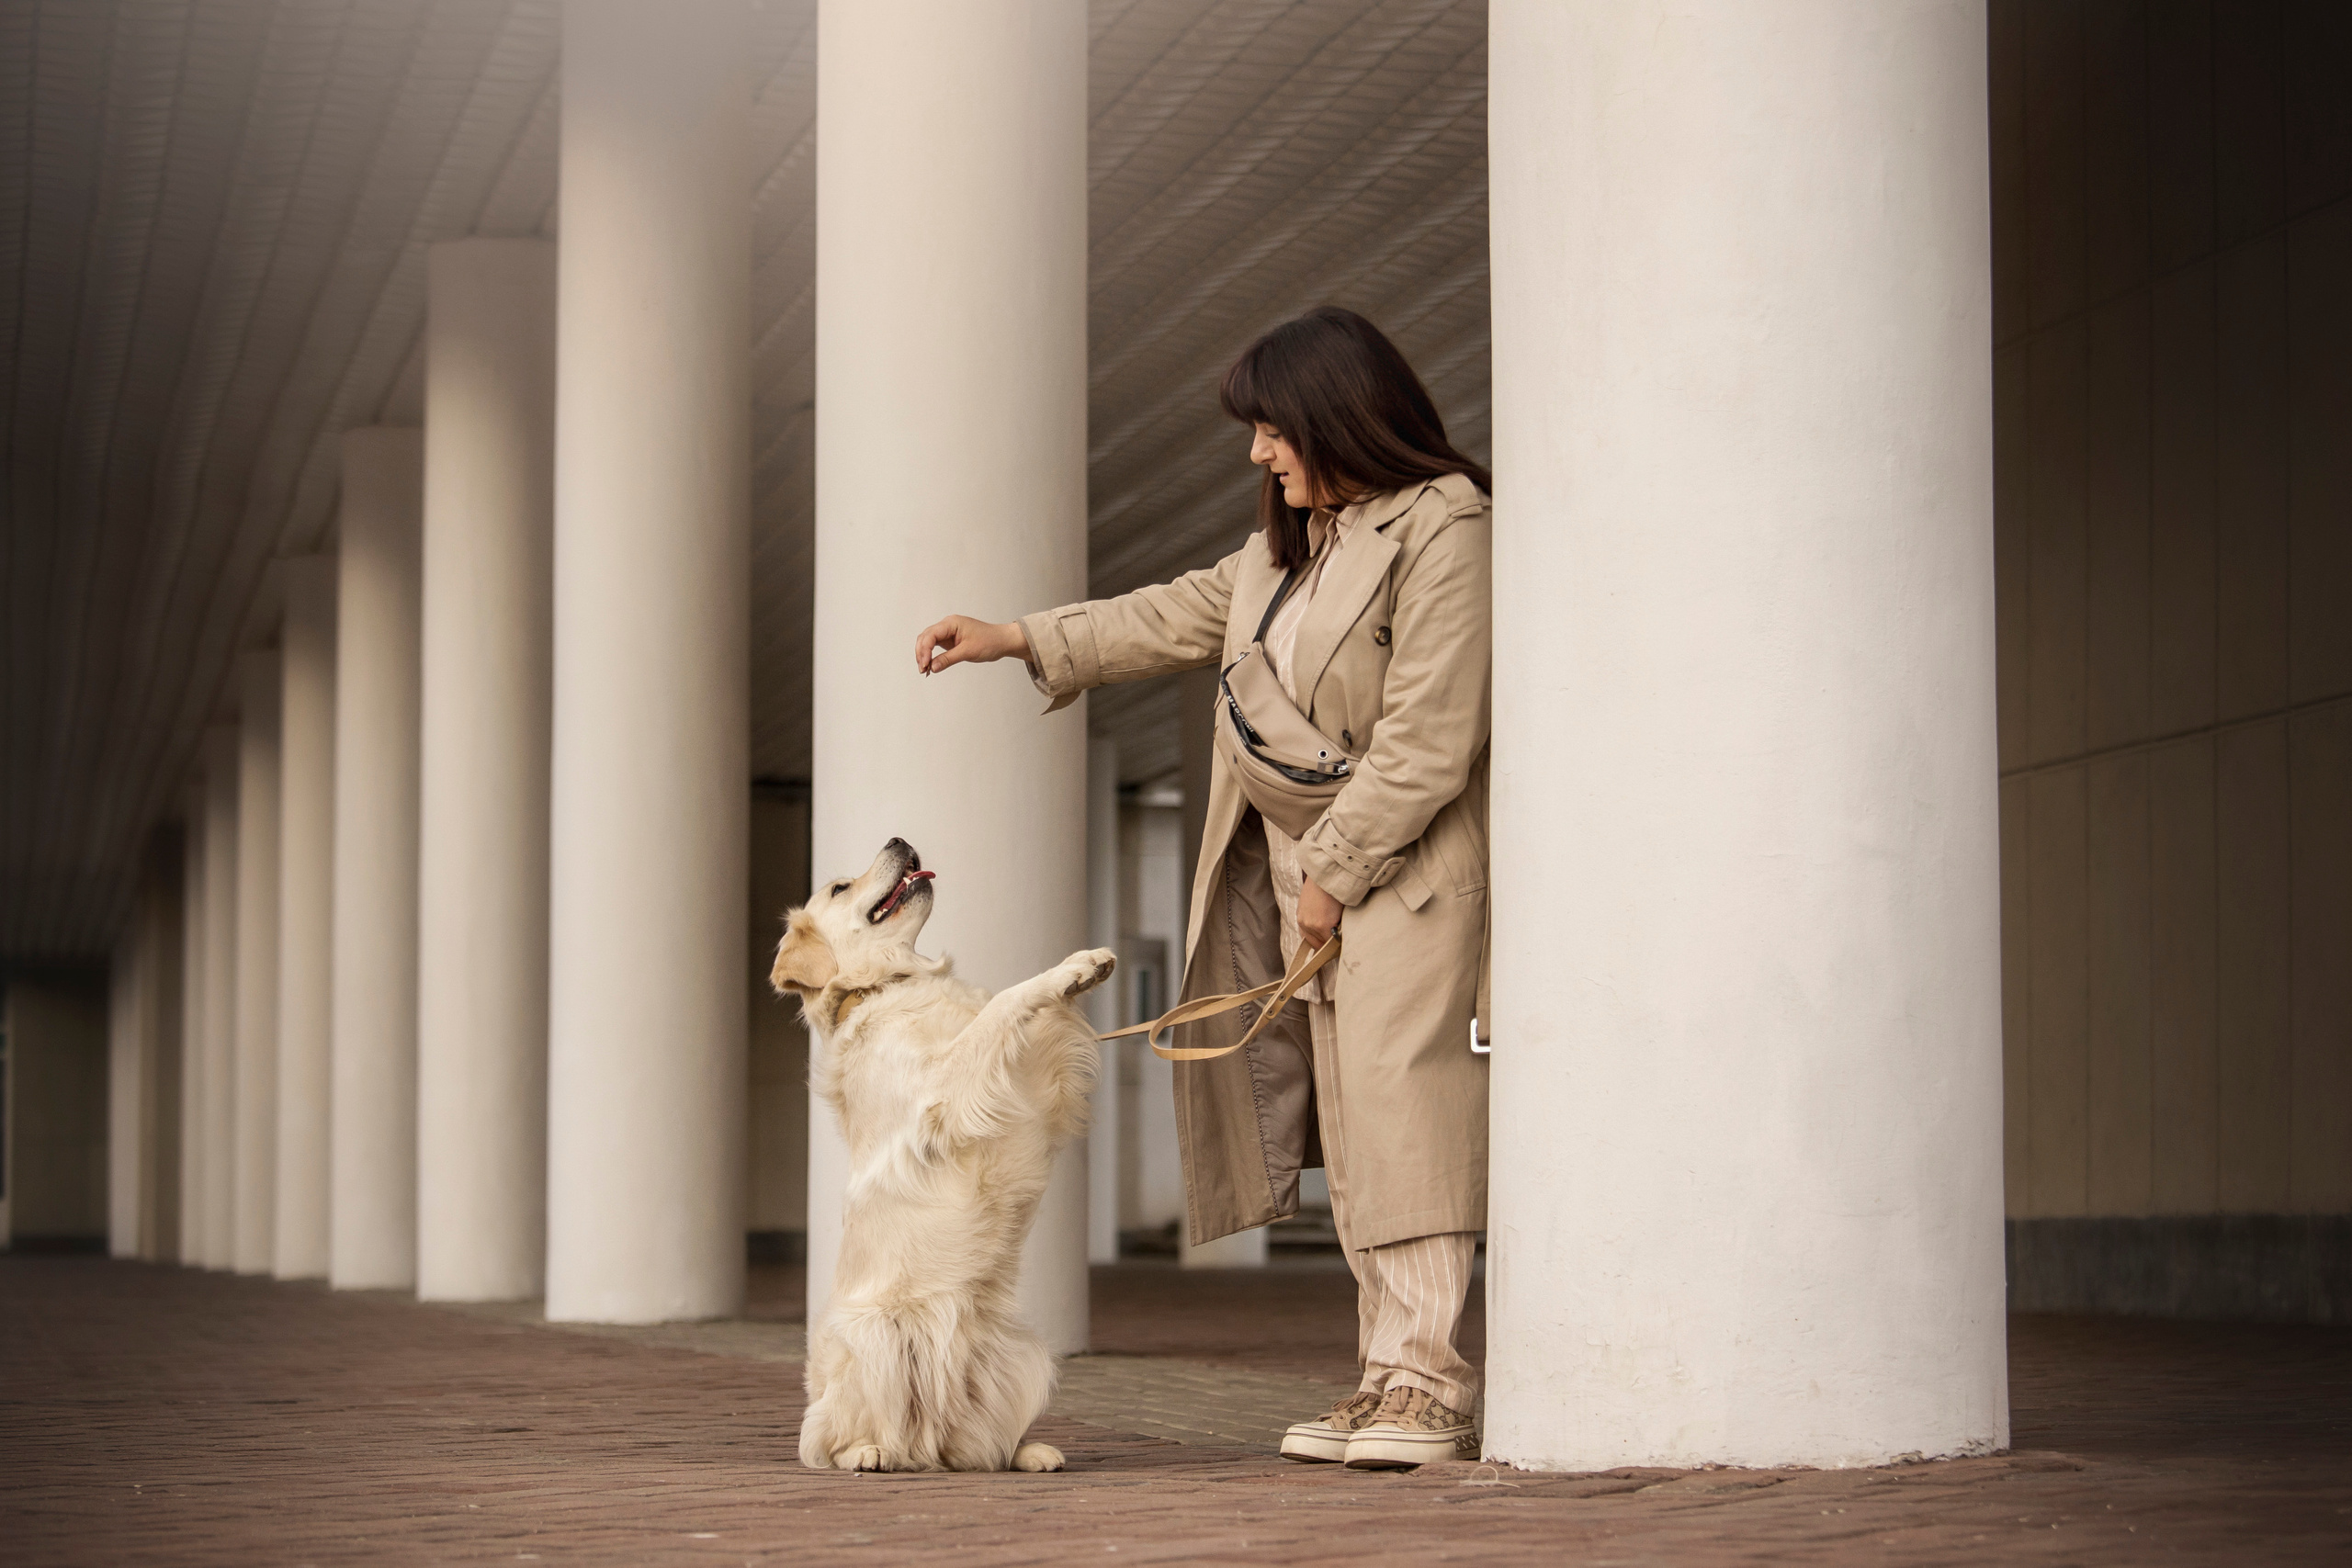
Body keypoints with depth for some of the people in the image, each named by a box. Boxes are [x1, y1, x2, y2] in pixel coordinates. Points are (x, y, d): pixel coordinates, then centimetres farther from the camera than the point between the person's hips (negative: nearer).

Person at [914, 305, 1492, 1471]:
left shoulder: (1442, 531, -13)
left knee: (1399, 1101, -14)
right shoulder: (1291, 545, 17)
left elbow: (1427, 742, -17)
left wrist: (1334, 870, -14)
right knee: (1344, 1122, 4)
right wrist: (1019, 640, 21)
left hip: (1404, 871, -9)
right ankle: (1387, 1372, 5)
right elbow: (1180, 617, 26)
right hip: (1305, 871, 9)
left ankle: (1426, 1379, -13)